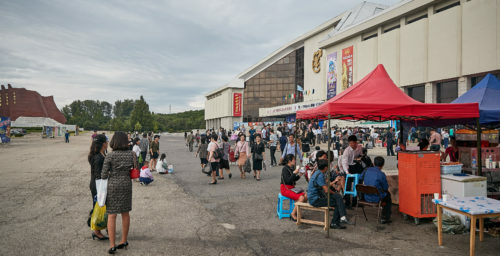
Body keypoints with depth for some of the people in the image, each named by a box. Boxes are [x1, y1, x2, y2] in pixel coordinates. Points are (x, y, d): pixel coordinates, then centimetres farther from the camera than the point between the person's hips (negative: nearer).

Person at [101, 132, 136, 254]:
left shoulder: (110, 156, -13)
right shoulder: (131, 154, -3)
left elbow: (104, 175, -12)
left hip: (113, 185, -3)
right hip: (126, 185, 3)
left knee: (111, 215, 4)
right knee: (125, 213, 15)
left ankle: (112, 245, 3)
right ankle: (124, 240, 25)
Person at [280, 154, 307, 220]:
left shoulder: (292, 168, 10)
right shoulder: (285, 169, -14)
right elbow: (288, 180, -23)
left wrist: (299, 175, 3)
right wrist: (294, 173, -23)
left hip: (292, 188, 8)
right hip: (285, 189, -8)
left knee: (306, 195, -11)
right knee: (301, 198, -24)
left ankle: (297, 212, 1)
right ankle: (293, 214, -9)